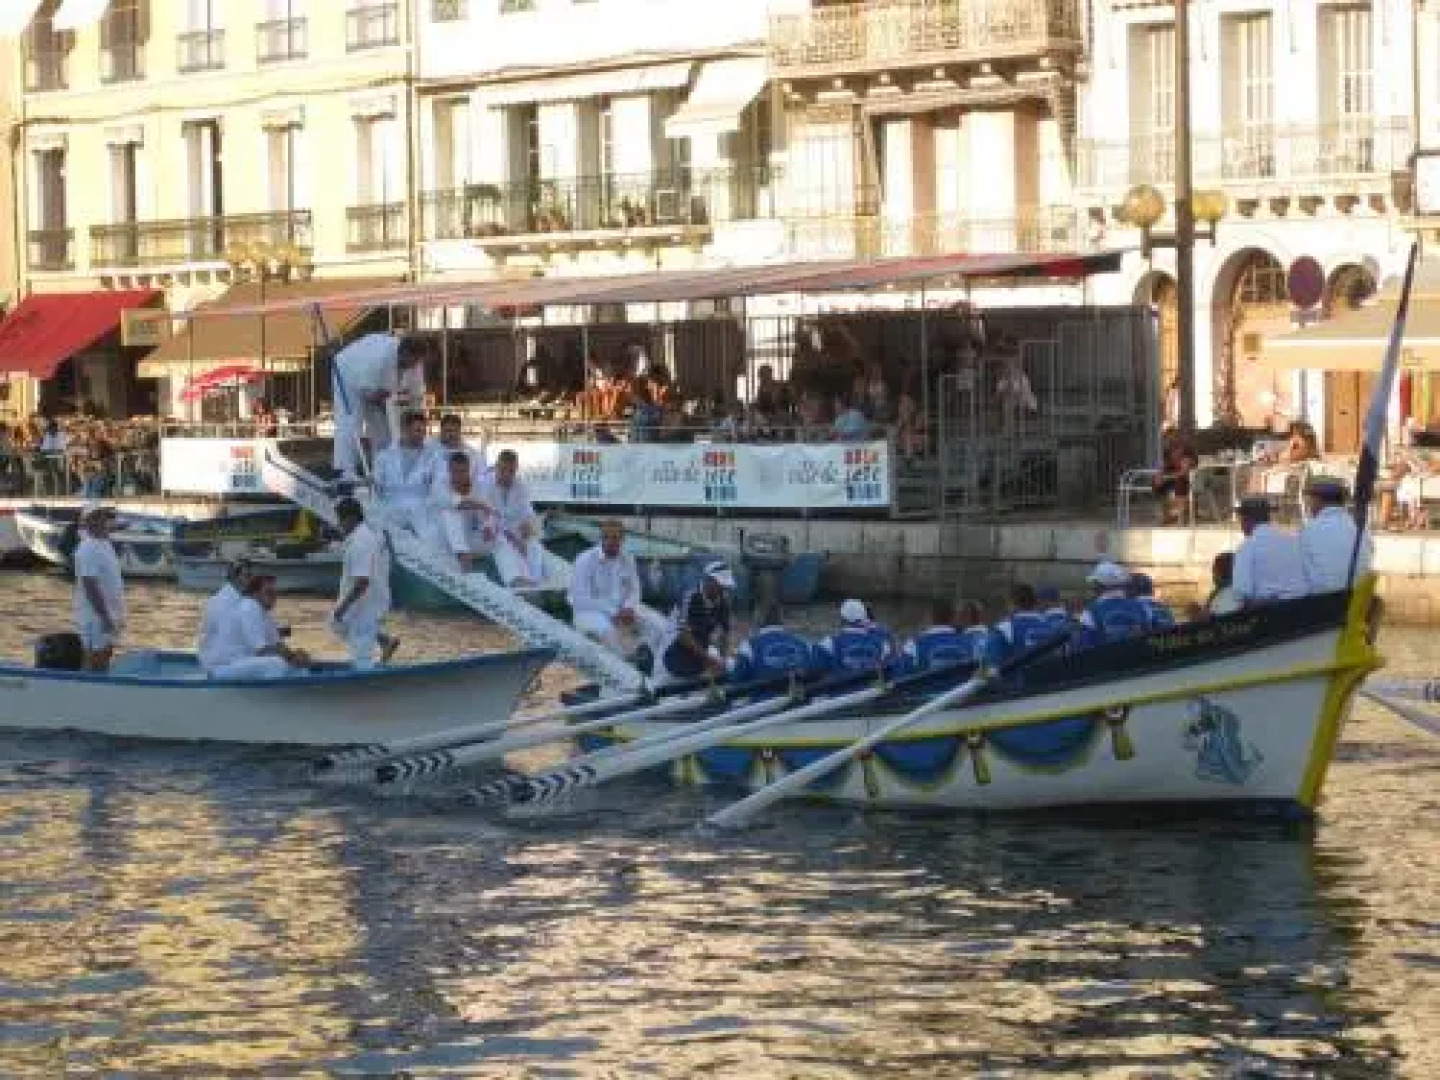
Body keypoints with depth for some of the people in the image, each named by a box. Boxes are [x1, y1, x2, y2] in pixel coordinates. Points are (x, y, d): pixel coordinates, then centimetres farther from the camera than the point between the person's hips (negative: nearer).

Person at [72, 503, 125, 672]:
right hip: (95, 618, -10)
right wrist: (106, 618, -25)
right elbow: (90, 586, -24)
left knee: (104, 662, 15)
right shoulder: (88, 549, -18)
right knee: (95, 664, -6)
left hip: (107, 616, 10)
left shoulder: (105, 545, 13)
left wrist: (117, 616, 21)